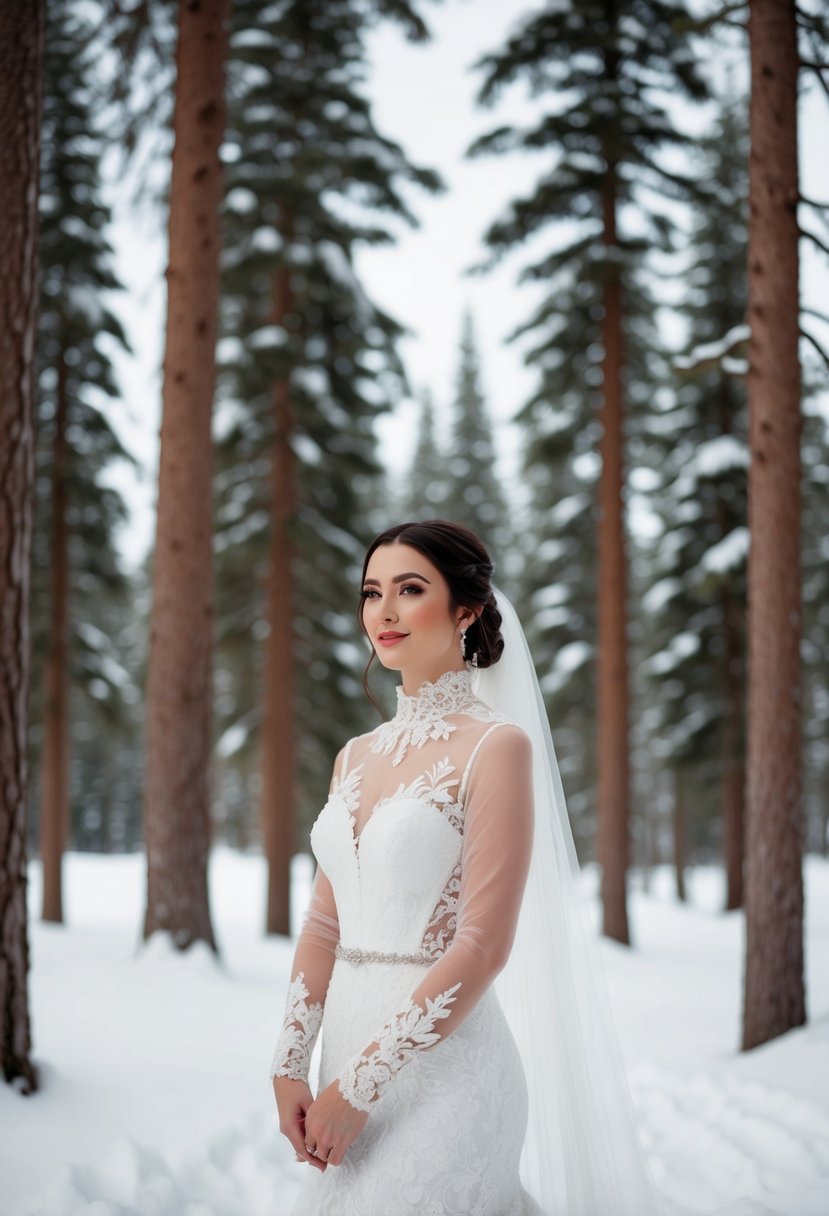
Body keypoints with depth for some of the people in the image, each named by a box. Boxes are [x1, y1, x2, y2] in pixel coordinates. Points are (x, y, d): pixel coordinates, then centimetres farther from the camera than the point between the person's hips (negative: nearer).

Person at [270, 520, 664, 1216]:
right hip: (350, 1044, 6)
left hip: (440, 1062, -6)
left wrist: (359, 1086, -16)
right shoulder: (358, 756, 10)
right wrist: (290, 1068, 0)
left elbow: (483, 947, -16)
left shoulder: (496, 747, -11)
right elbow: (325, 924, 11)